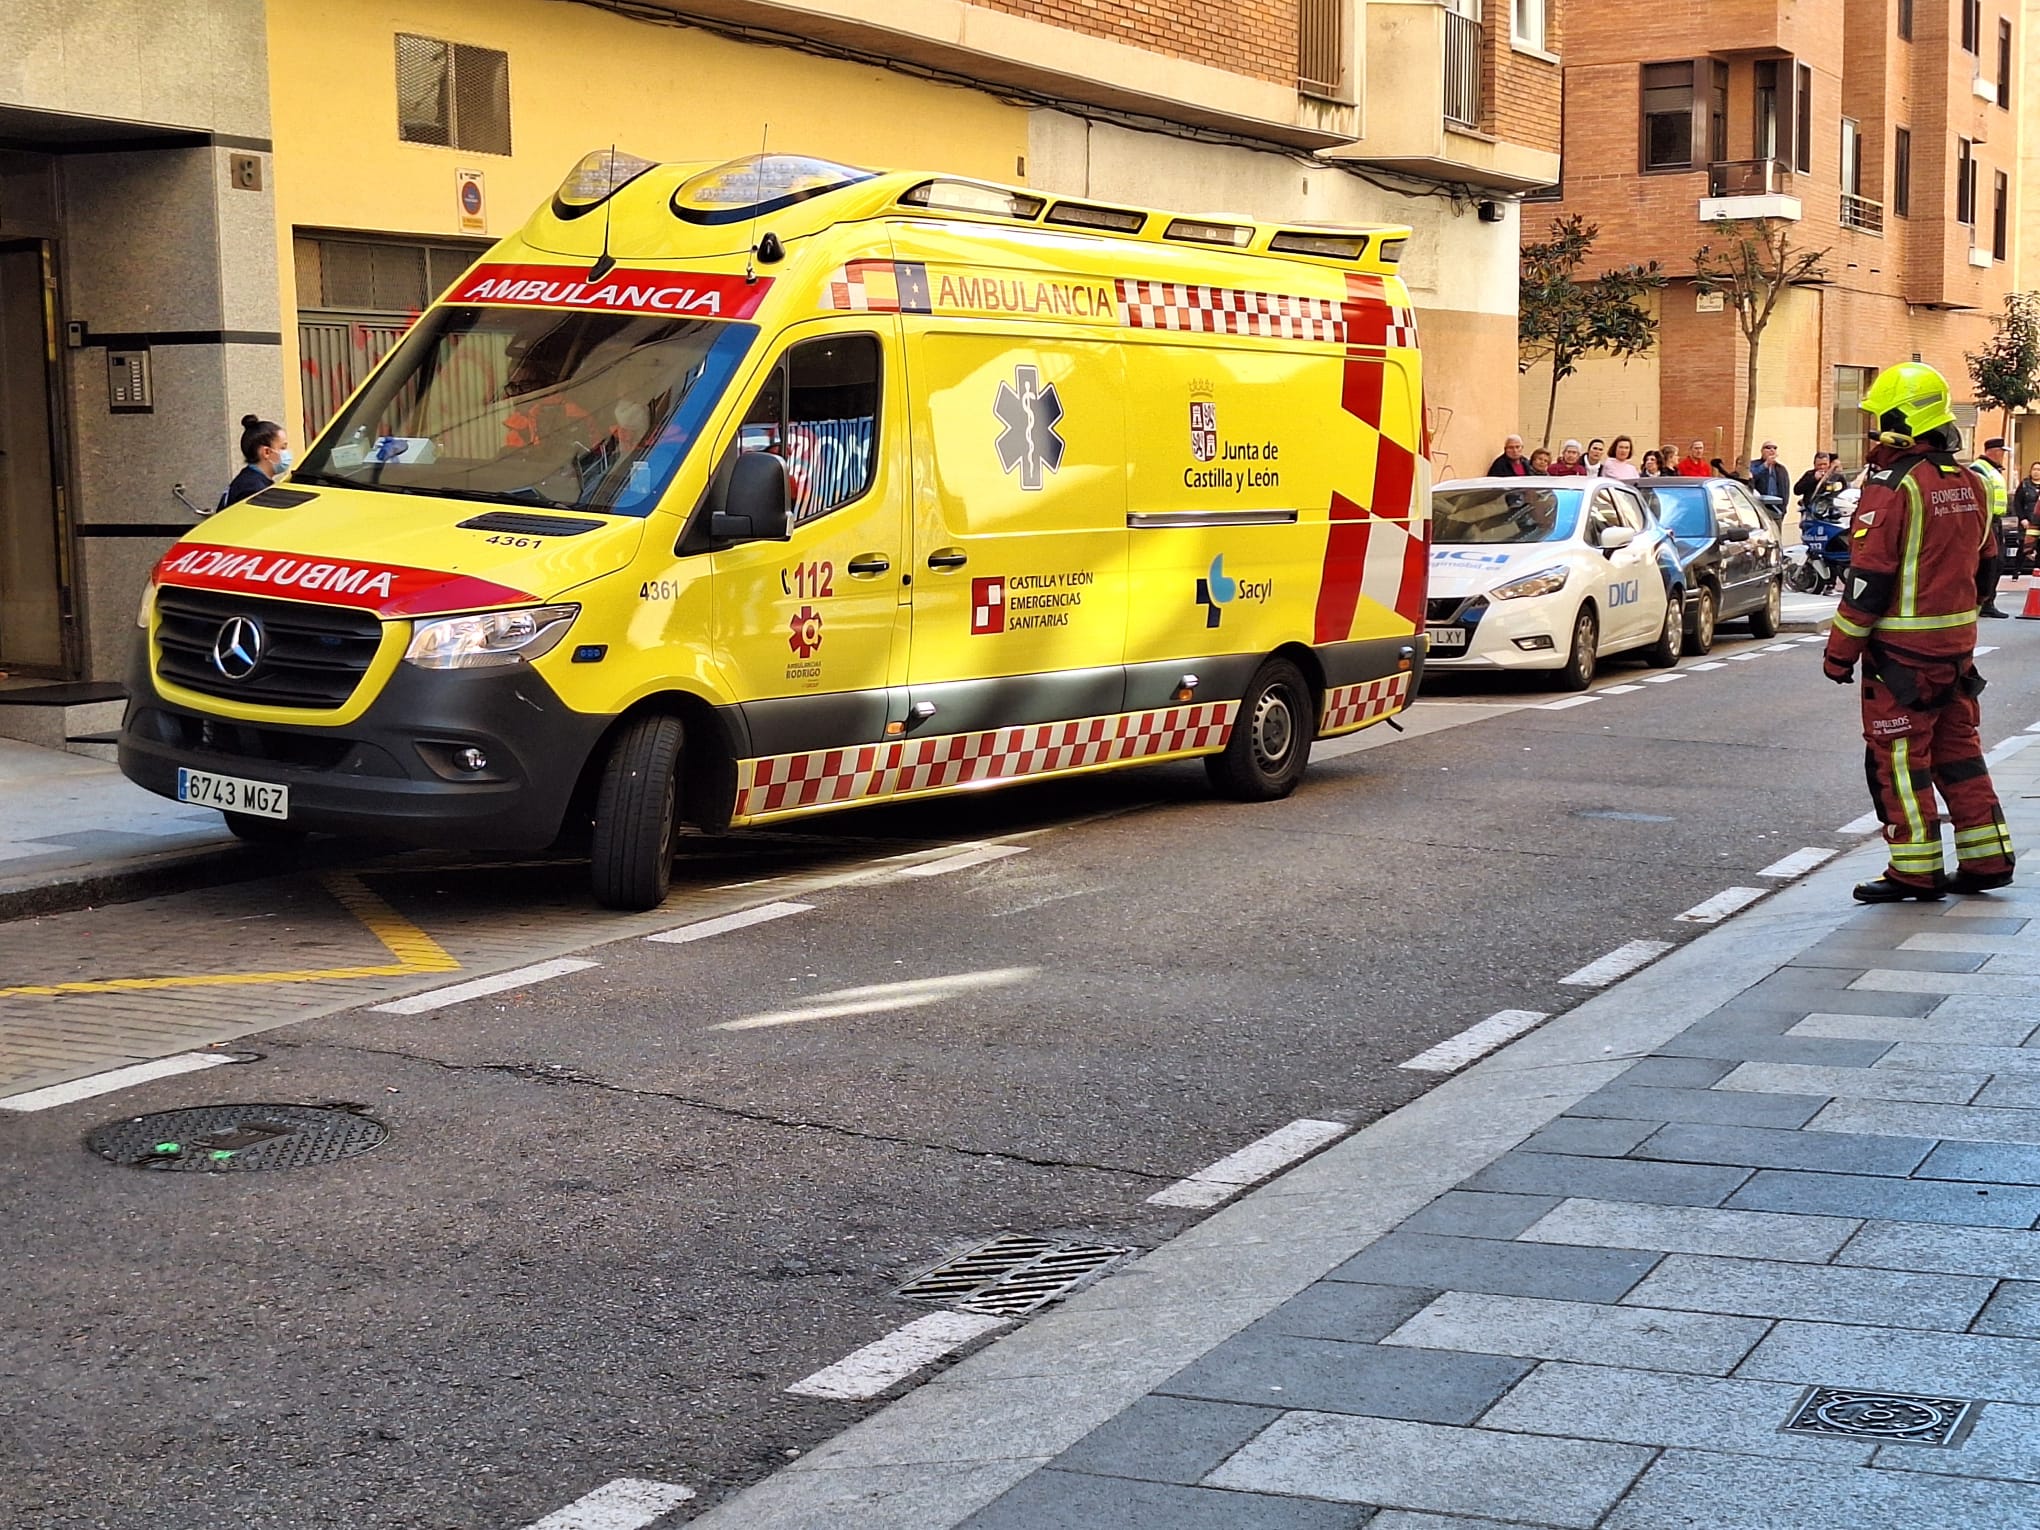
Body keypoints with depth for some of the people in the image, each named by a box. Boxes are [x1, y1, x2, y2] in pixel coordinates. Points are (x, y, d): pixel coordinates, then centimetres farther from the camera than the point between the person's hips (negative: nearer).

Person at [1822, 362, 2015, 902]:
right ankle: (1986, 858, 18)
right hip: (1957, 644, 8)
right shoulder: (1969, 484, 10)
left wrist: (1840, 649, -11)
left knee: (1897, 756, -1)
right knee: (1957, 749, 15)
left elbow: (1869, 578, -17)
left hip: (1902, 650, -8)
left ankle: (1915, 871, 2)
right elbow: (1983, 566, 18)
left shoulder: (1893, 486, -16)